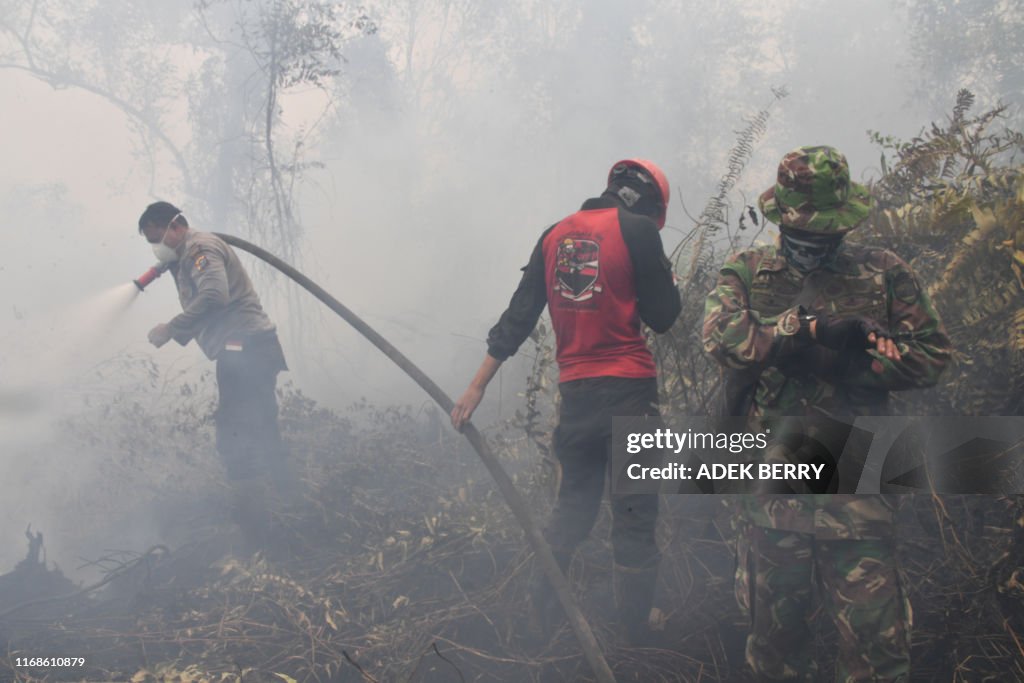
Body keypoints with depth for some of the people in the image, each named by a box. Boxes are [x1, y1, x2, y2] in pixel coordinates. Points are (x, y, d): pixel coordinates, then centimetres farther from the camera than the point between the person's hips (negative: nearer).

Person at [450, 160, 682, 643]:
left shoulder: (556, 235, 12)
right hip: (629, 389, -5)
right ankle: (633, 635, 4)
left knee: (572, 506, 18)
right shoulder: (636, 229, -5)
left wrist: (478, 386, 13)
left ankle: (532, 618, 17)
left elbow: (517, 316, 11)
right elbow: (662, 317, -4)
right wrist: (667, 279, 17)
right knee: (635, 517, 1)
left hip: (575, 392, 6)